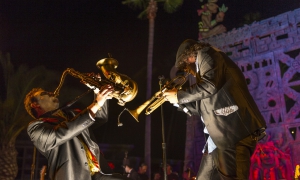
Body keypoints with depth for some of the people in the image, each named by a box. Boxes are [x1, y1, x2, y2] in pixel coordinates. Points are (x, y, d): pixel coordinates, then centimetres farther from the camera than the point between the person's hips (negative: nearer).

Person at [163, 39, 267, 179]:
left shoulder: (206, 55, 3)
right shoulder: (202, 66, 31)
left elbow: (210, 86, -16)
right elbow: (201, 109, 28)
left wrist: (180, 96, -4)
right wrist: (177, 99, 25)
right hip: (220, 134, 10)